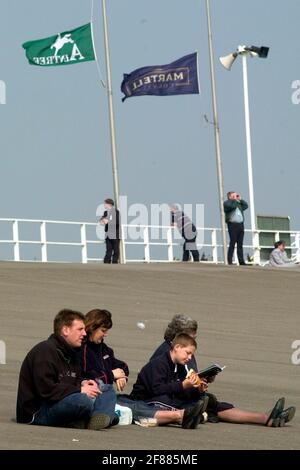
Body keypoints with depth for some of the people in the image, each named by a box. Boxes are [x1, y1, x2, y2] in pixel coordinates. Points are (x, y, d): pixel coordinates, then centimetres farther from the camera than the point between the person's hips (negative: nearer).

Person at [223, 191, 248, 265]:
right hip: (232, 224, -7)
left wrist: (240, 199, 18)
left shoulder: (238, 203, 24)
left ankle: (241, 262, 6)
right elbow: (232, 206, -17)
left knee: (240, 245, 6)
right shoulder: (226, 203, 0)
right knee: (232, 244, -9)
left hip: (240, 225, 7)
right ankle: (229, 261, -8)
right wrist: (234, 200, -2)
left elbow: (246, 206, 22)